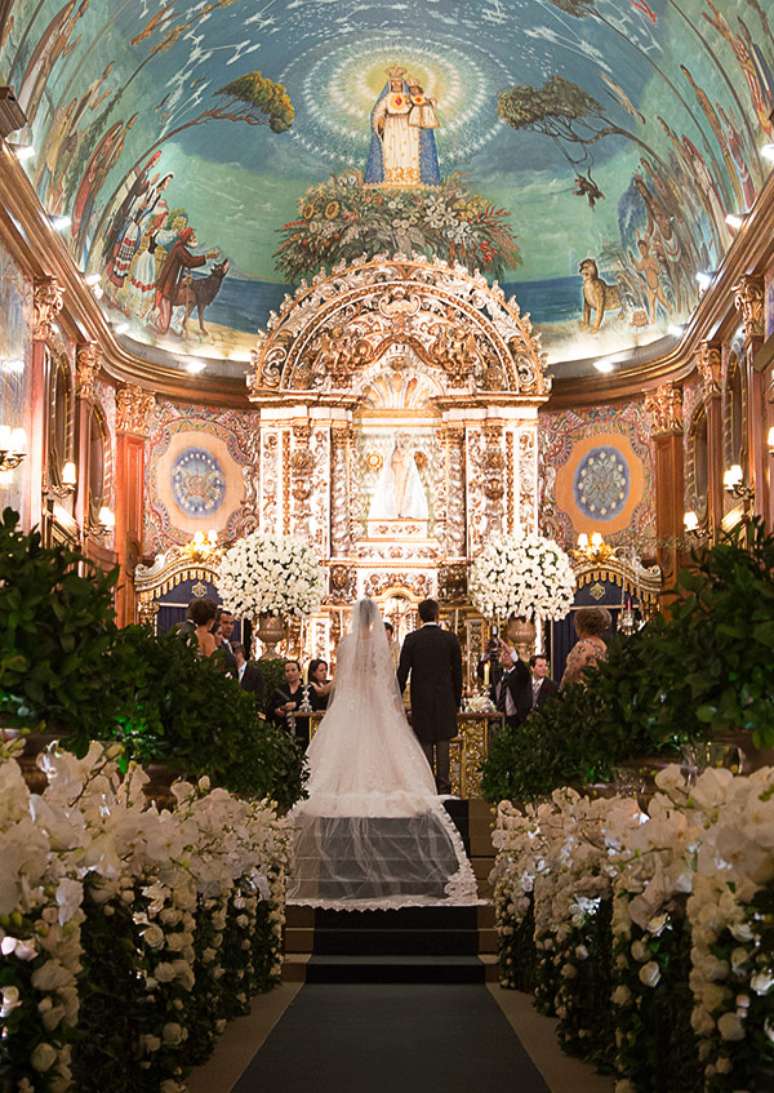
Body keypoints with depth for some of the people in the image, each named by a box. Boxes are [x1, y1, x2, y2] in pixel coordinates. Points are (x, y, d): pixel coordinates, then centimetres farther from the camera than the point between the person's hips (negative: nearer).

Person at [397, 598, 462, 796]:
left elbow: (402, 671, -4)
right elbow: (457, 673, 3)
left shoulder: (411, 639, -4)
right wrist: (457, 700, 12)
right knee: (443, 742, 5)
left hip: (421, 699, -1)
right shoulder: (450, 639, -1)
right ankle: (443, 785, 5)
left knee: (425, 743, 5)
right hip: (445, 699, 1)